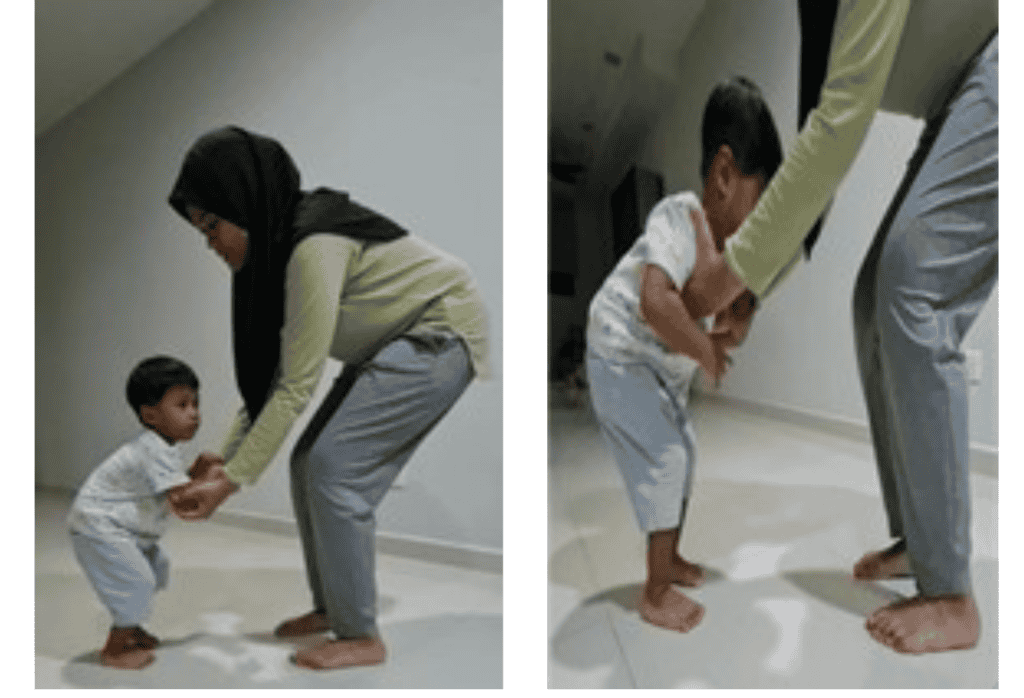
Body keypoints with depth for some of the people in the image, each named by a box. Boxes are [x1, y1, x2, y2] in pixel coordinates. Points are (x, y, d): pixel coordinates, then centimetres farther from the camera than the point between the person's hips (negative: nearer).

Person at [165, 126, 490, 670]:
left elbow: (296, 386, -27)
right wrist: (225, 458, -3)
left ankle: (360, 635, -1)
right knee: (311, 464, 5)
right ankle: (331, 606, 21)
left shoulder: (315, 247, -29)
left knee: (332, 466, -13)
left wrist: (232, 481, -23)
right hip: (395, 342, 9)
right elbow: (270, 372, 2)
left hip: (441, 335, -9)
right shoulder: (271, 246, 0)